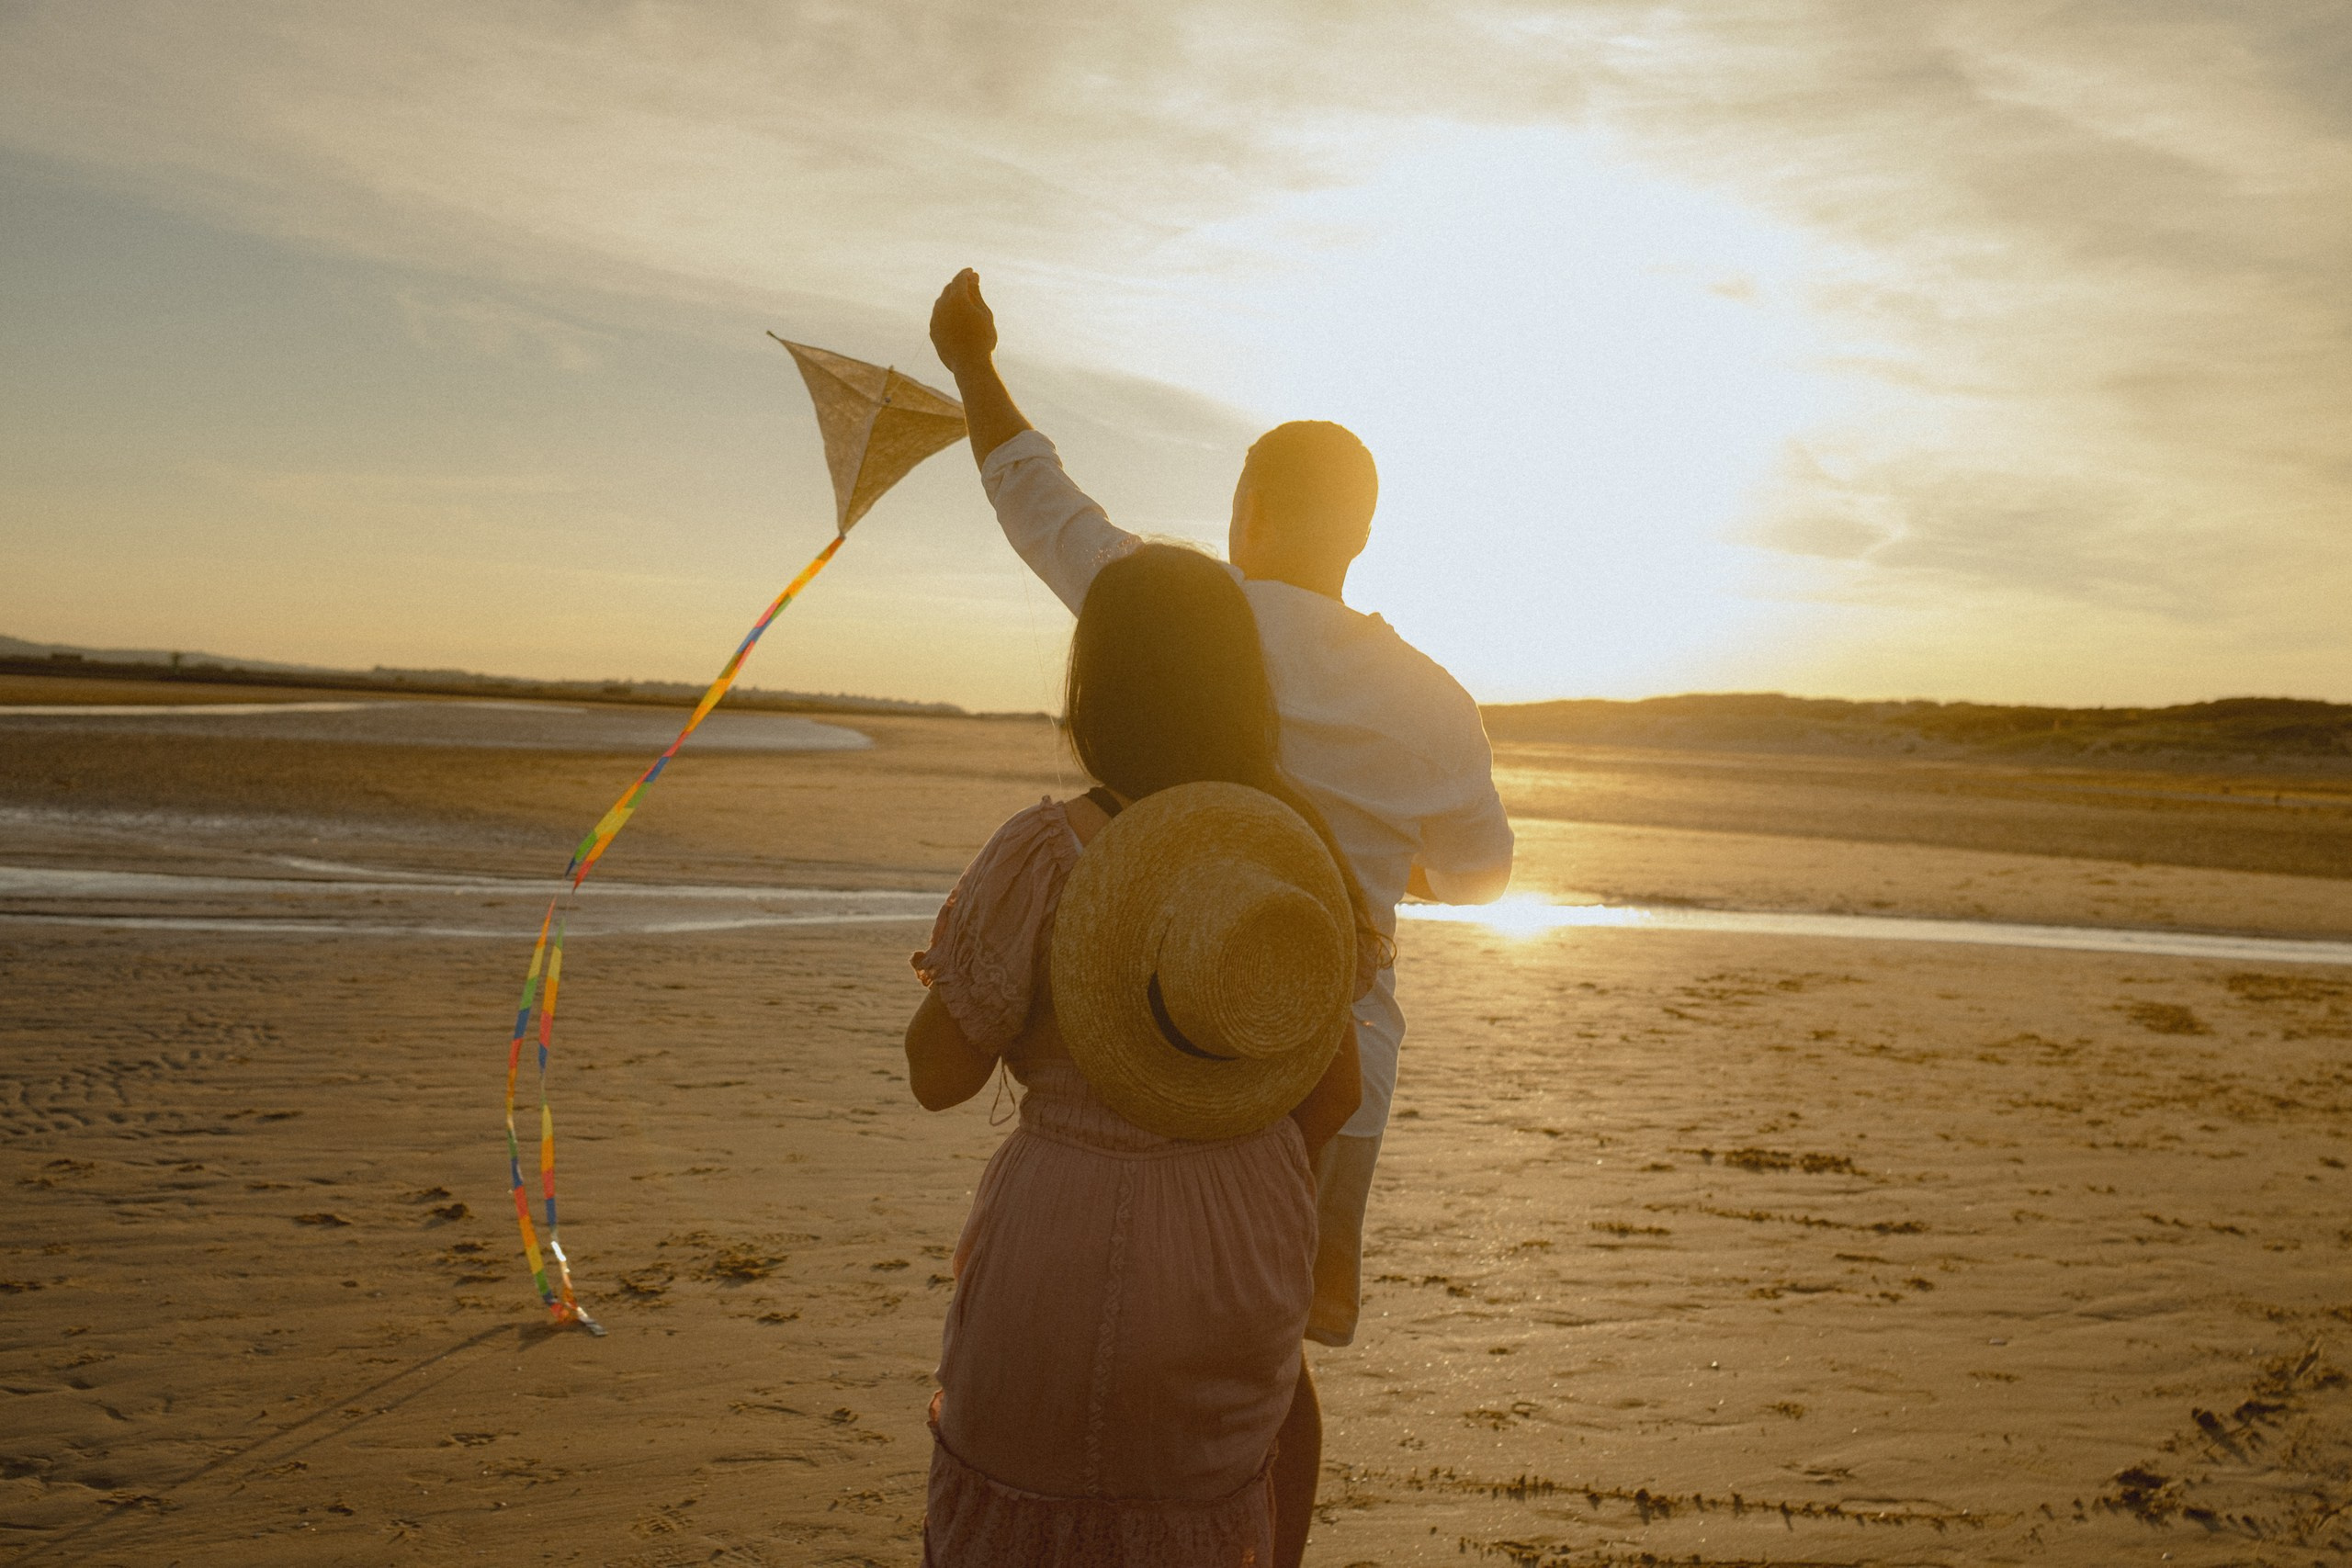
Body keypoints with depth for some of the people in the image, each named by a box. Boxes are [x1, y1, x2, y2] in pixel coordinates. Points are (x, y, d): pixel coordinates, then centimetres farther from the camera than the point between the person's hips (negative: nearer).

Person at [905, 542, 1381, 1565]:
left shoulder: (1046, 857, -18)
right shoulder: (1291, 846, -3)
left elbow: (938, 1075, -11)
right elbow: (1333, 1086, 4)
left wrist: (949, 965, 8)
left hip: (1072, 1257, -4)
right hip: (1244, 1271, 5)